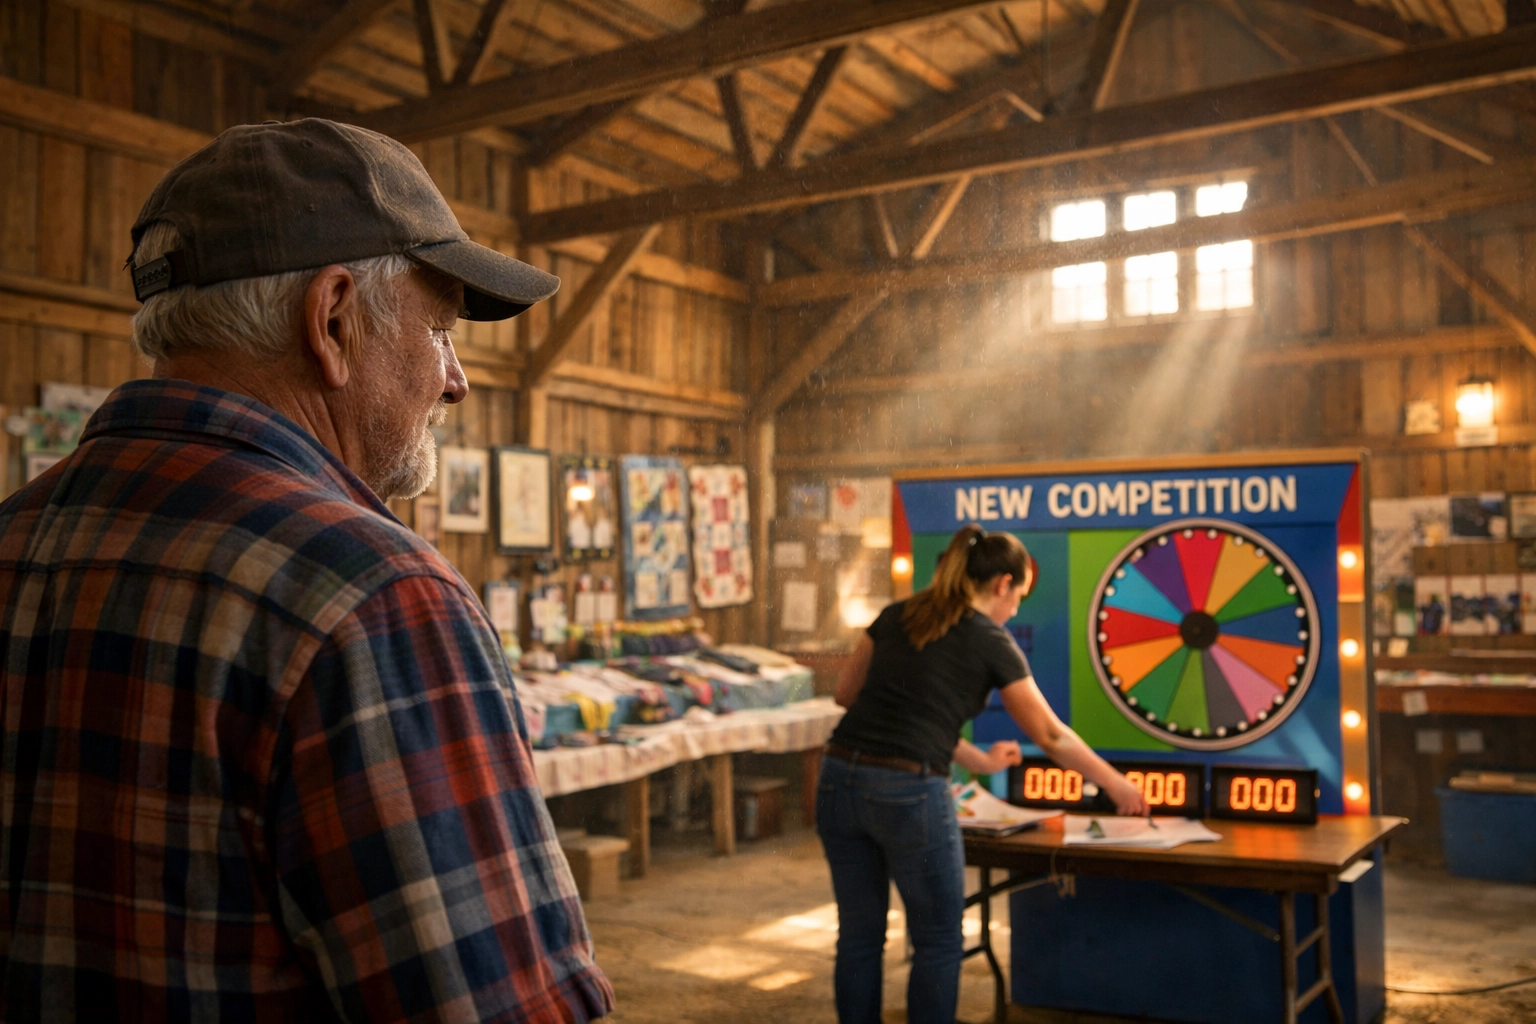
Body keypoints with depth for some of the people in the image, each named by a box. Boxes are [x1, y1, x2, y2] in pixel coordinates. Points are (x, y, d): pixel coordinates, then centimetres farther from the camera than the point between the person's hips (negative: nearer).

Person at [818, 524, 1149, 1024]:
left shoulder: (896, 615, 14)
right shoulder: (992, 642, 1)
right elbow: (1051, 736, 8)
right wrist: (1115, 784, 25)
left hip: (841, 779, 6)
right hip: (909, 793, -5)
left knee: (859, 935, 16)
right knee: (938, 941, 12)